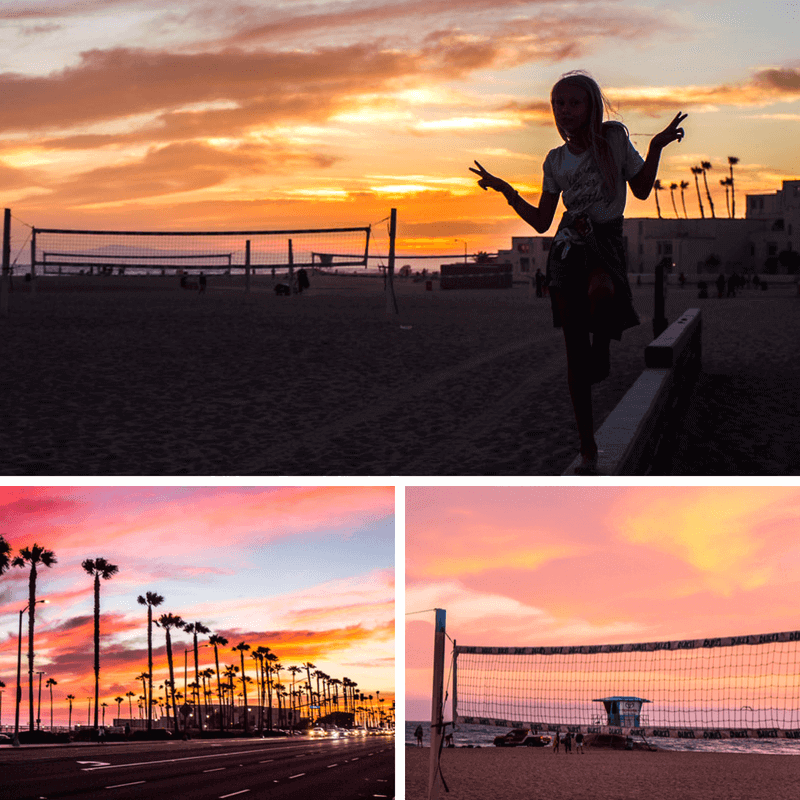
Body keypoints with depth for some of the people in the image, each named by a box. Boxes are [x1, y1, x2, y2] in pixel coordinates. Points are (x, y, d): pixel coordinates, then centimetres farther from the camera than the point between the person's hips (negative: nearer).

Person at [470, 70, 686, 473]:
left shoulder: (614, 137, 2)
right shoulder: (556, 160, 10)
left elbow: (641, 190, 9)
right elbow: (541, 221, 14)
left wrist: (656, 147, -4)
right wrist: (505, 189, 7)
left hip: (607, 242, -3)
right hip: (568, 248, 3)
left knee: (600, 289, -42)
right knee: (575, 351, -1)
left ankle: (602, 346, -8)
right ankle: (588, 447, 7)